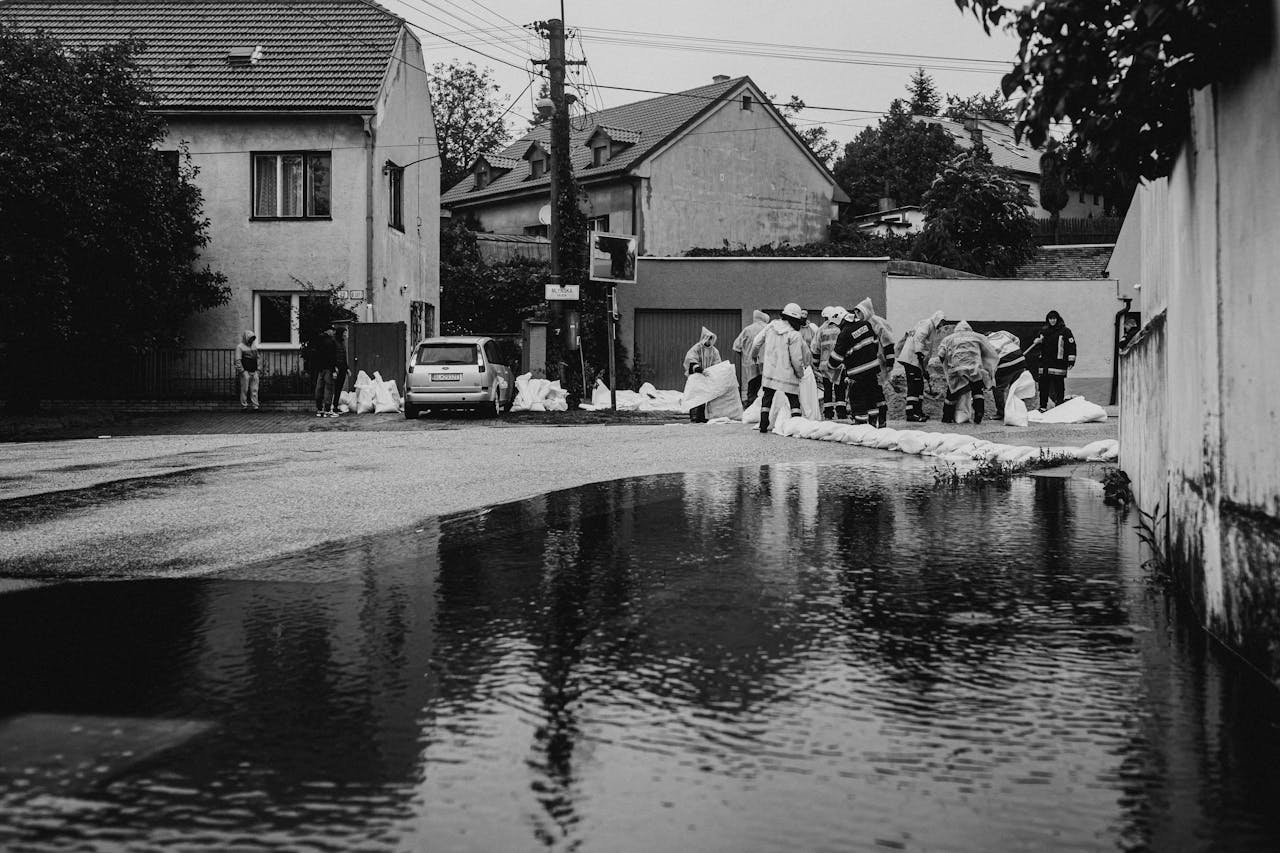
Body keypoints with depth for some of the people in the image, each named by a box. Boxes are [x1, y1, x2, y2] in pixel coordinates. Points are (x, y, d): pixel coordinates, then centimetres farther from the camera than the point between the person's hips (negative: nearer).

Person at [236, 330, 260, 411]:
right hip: (245, 371, -6)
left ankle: (255, 406, 2)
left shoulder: (254, 346, 18)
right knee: (244, 390, -5)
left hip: (254, 372, 6)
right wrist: (241, 370, -13)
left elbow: (257, 358, 23)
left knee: (254, 389, 2)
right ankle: (244, 406, -1)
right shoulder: (240, 347, -2)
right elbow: (238, 360, -7)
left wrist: (258, 368, 14)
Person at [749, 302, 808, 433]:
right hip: (787, 374, -5)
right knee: (794, 400, 6)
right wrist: (800, 374, 1)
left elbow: (756, 343, 11)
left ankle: (763, 425, 14)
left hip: (769, 372, 5)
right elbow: (796, 359, -15)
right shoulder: (795, 335, -15)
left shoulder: (770, 327, 2)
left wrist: (754, 355, 30)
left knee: (767, 398, 15)